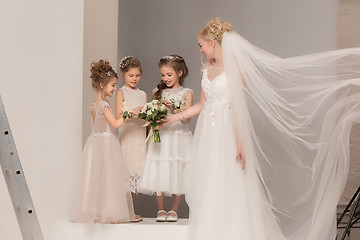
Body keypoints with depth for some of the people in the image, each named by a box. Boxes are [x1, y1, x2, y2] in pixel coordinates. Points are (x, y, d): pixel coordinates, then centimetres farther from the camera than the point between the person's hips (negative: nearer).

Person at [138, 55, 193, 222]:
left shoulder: (186, 93, 3)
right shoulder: (158, 92, 12)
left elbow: (187, 119, -7)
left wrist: (174, 107, -21)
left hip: (179, 135, -2)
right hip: (160, 136, 2)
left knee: (178, 173, -2)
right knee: (159, 172, -2)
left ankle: (173, 210, 12)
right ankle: (161, 210, 11)